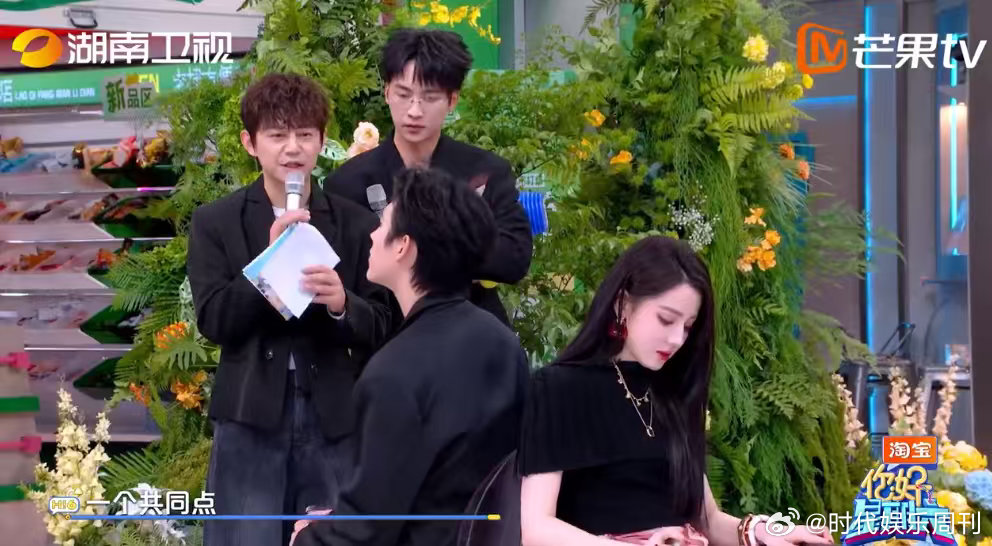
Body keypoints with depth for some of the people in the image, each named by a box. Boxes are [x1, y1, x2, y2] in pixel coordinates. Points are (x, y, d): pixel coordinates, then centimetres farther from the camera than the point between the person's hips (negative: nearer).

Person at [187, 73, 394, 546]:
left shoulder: (356, 223, 5)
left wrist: (342, 304, -19)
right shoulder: (215, 222, 3)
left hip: (333, 417, 1)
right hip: (250, 416, -1)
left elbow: (381, 328, 2)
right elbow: (214, 321, -6)